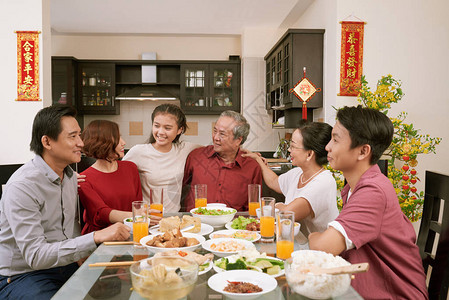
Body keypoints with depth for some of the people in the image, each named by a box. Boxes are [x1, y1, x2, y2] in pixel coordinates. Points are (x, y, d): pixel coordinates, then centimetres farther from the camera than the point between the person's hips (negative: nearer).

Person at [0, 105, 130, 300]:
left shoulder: (70, 176, 6)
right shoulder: (22, 187, -22)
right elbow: (35, 256, -27)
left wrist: (82, 254, -1)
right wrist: (95, 238, -33)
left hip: (65, 265, 7)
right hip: (22, 275, -7)